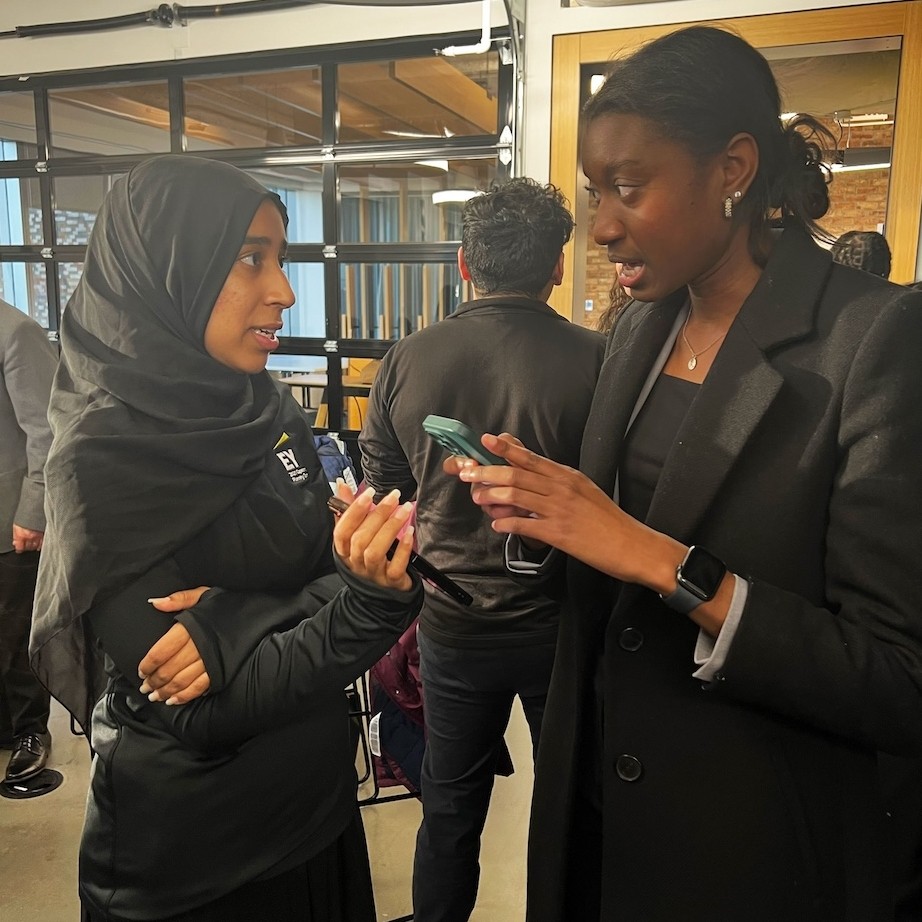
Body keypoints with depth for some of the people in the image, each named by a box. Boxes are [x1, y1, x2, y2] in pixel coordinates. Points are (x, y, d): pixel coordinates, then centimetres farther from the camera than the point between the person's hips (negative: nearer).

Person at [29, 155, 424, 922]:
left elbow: (326, 572, -7)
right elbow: (201, 721, -23)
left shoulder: (269, 411, -4)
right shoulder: (101, 456, -22)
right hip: (191, 839, -5)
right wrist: (367, 600, -36)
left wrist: (234, 624, -26)